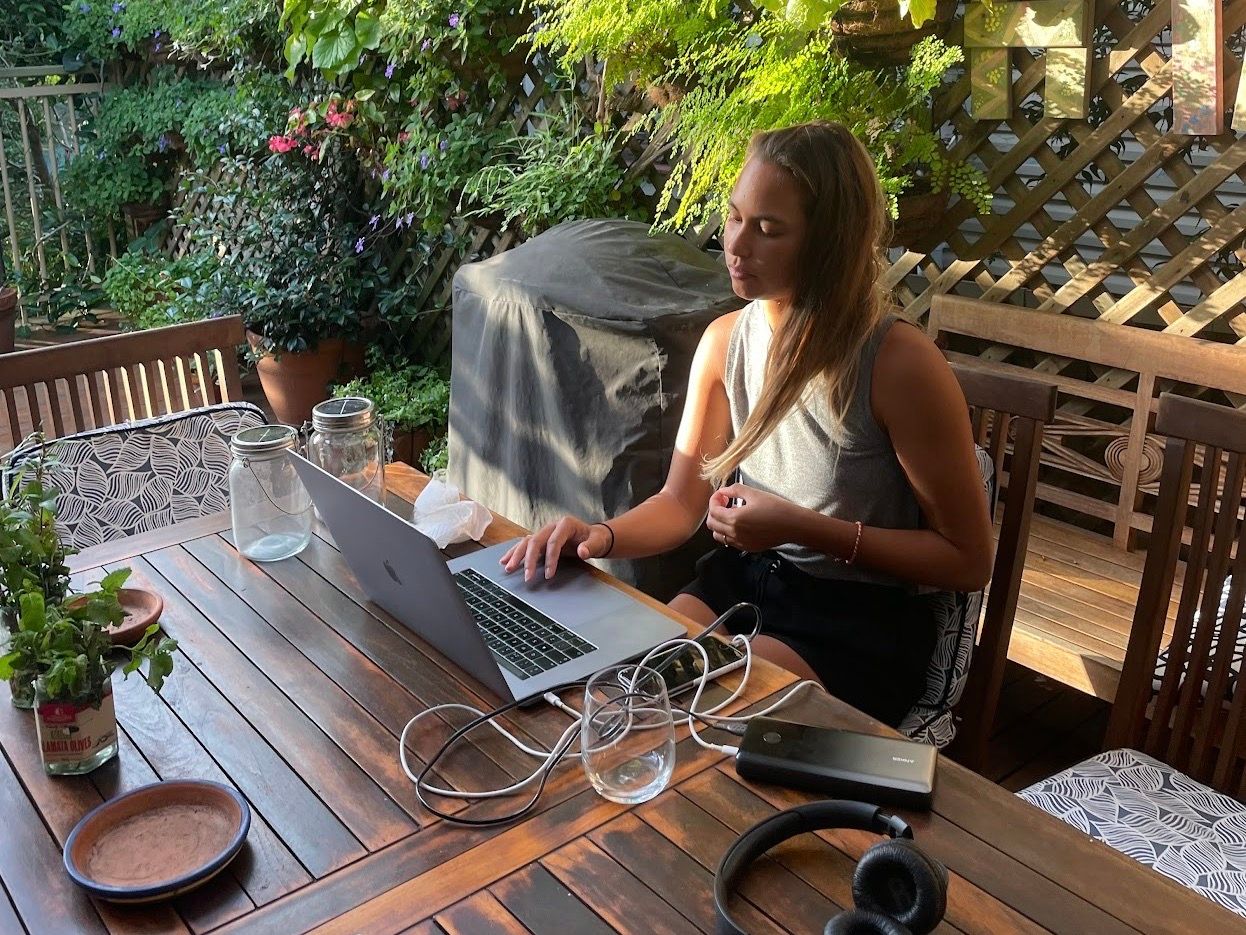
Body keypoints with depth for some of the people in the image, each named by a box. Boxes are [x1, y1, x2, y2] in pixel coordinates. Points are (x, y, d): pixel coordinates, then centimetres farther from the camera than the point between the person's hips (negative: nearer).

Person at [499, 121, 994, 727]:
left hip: (860, 622, -5)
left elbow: (969, 562, -14)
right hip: (741, 579, 5)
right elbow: (682, 501, 5)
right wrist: (600, 536, -17)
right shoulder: (725, 339, -3)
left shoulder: (899, 362, -22)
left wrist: (805, 529, -23)